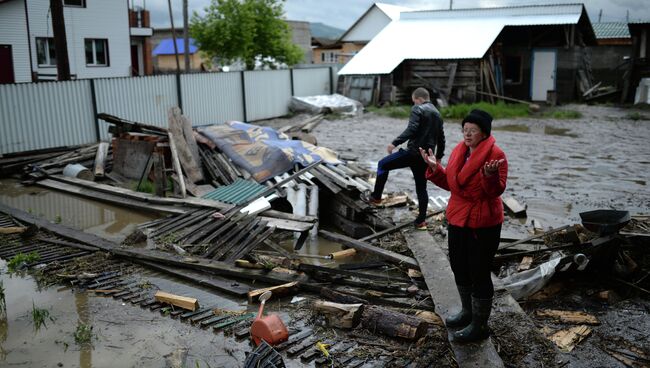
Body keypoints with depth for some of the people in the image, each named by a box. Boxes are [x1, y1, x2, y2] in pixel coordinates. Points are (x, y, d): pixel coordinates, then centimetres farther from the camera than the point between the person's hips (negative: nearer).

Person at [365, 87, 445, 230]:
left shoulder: (418, 109, -6)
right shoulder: (437, 114, 19)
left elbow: (411, 130, -21)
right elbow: (441, 138, 24)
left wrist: (395, 143, -23)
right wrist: (438, 156, 34)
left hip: (413, 152, -7)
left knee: (383, 165, 8)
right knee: (421, 188, 13)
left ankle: (376, 197, 9)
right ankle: (421, 220, 13)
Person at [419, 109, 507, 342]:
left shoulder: (495, 155, -14)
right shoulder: (458, 151, 7)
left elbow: (497, 191, -18)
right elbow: (449, 183, 12)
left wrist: (490, 175, -36)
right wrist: (434, 168, -1)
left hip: (483, 224, -8)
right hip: (458, 220, 8)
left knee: (479, 273, 1)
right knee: (459, 267, 19)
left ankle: (480, 326, 15)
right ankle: (468, 312, 40)